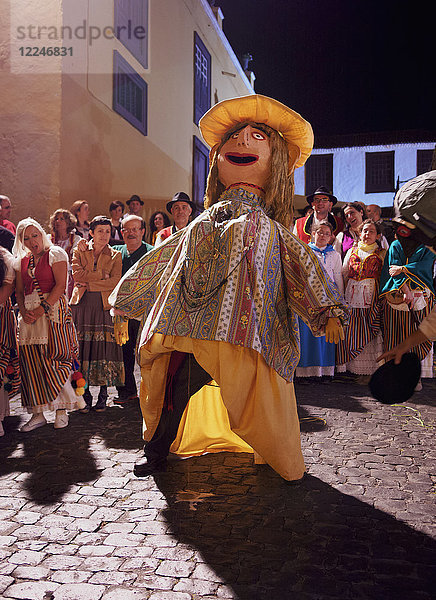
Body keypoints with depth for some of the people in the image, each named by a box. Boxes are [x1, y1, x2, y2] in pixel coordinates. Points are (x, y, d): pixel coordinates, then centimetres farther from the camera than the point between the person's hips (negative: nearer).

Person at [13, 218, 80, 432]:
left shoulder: (55, 253, 0)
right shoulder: (22, 260, 17)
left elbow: (61, 285, -9)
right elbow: (19, 291, 14)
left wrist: (42, 309, -16)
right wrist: (24, 312, -5)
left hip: (53, 310, -5)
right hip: (29, 315, 5)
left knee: (54, 358, -9)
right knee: (31, 362, -1)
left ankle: (62, 409, 2)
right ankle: (37, 413, 6)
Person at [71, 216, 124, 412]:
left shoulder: (115, 255, 10)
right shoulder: (80, 251, 11)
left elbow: (115, 282, -4)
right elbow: (76, 274, -5)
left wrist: (89, 283, -7)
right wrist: (102, 274, -8)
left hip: (105, 306, 0)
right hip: (83, 305, 1)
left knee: (104, 349, -4)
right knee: (83, 348, -2)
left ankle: (103, 395, 7)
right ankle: (85, 394, 8)